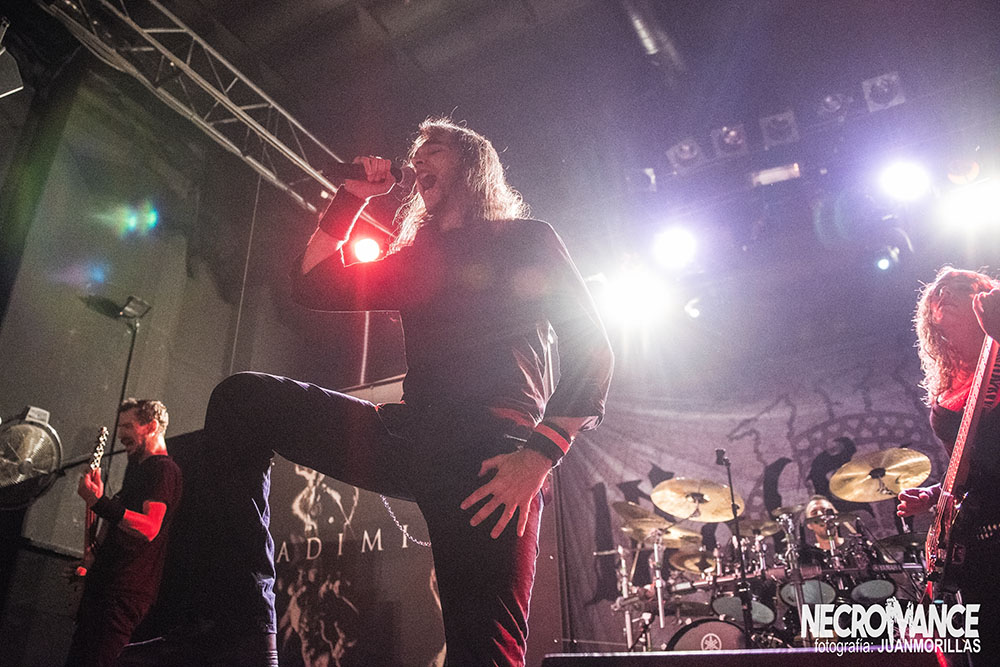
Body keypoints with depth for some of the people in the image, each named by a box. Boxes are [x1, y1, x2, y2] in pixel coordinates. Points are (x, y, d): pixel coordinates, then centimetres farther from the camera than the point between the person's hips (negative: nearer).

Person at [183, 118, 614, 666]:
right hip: (410, 437, 6)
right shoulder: (415, 259, 27)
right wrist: (351, 198, 22)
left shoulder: (527, 239, 11)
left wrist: (540, 455, -13)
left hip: (489, 452, -5)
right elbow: (312, 285, 24)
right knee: (239, 400, -6)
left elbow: (591, 348, 1)